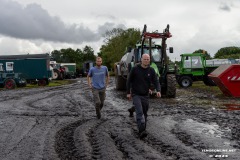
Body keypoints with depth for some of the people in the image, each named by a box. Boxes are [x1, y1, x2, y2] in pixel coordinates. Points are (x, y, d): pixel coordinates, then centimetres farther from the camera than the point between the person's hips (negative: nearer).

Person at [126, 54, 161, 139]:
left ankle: (143, 130, 27)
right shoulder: (135, 69, -7)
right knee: (139, 112, -20)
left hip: (145, 95, 4)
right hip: (136, 95, -4)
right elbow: (129, 81, 0)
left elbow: (156, 81, -5)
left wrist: (158, 90, -24)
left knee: (144, 114, 12)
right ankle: (142, 131, -27)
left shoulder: (151, 70, 0)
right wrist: (128, 92, -2)